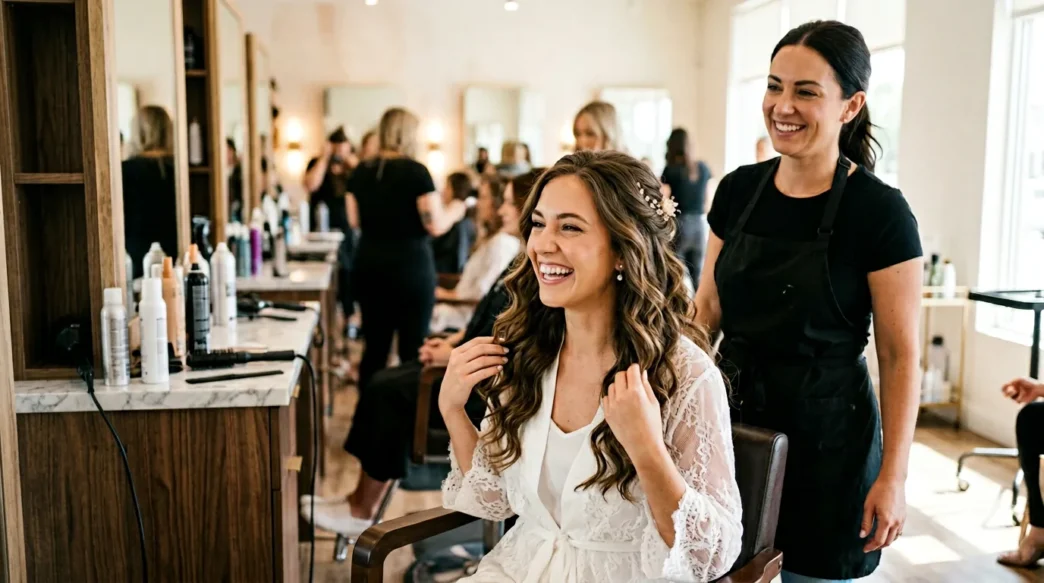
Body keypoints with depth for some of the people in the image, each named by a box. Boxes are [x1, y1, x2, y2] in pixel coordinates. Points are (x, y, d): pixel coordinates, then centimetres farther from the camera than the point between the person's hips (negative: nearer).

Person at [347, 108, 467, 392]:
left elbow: (355, 220, 14)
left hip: (369, 266, 5)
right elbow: (436, 225, -12)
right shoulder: (416, 171, -10)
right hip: (411, 267, -5)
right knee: (413, 349, 2)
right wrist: (454, 210, 7)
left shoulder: (360, 172, 5)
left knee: (374, 346, 12)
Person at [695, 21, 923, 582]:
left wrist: (893, 476, -12)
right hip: (736, 423, 4)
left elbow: (899, 355, -11)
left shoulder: (880, 212, -13)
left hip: (826, 438, -4)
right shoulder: (738, 189, 0)